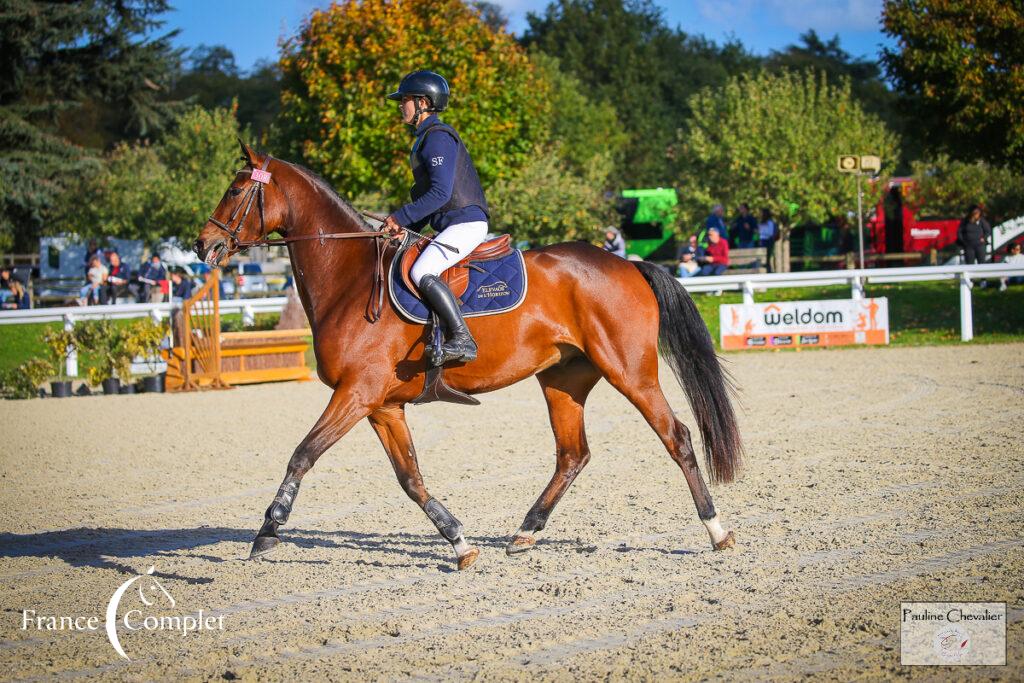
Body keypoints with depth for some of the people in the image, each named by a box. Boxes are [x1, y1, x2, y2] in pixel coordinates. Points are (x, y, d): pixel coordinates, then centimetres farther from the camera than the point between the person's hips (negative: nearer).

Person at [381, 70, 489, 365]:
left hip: (465, 222, -11)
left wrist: (401, 217, -15)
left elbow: (440, 192, -21)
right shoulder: (426, 138, 21)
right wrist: (407, 227, 11)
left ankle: (463, 340, -29)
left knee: (422, 273, -26)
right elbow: (428, 193, 24)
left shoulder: (438, 137, -12)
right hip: (452, 225, 11)